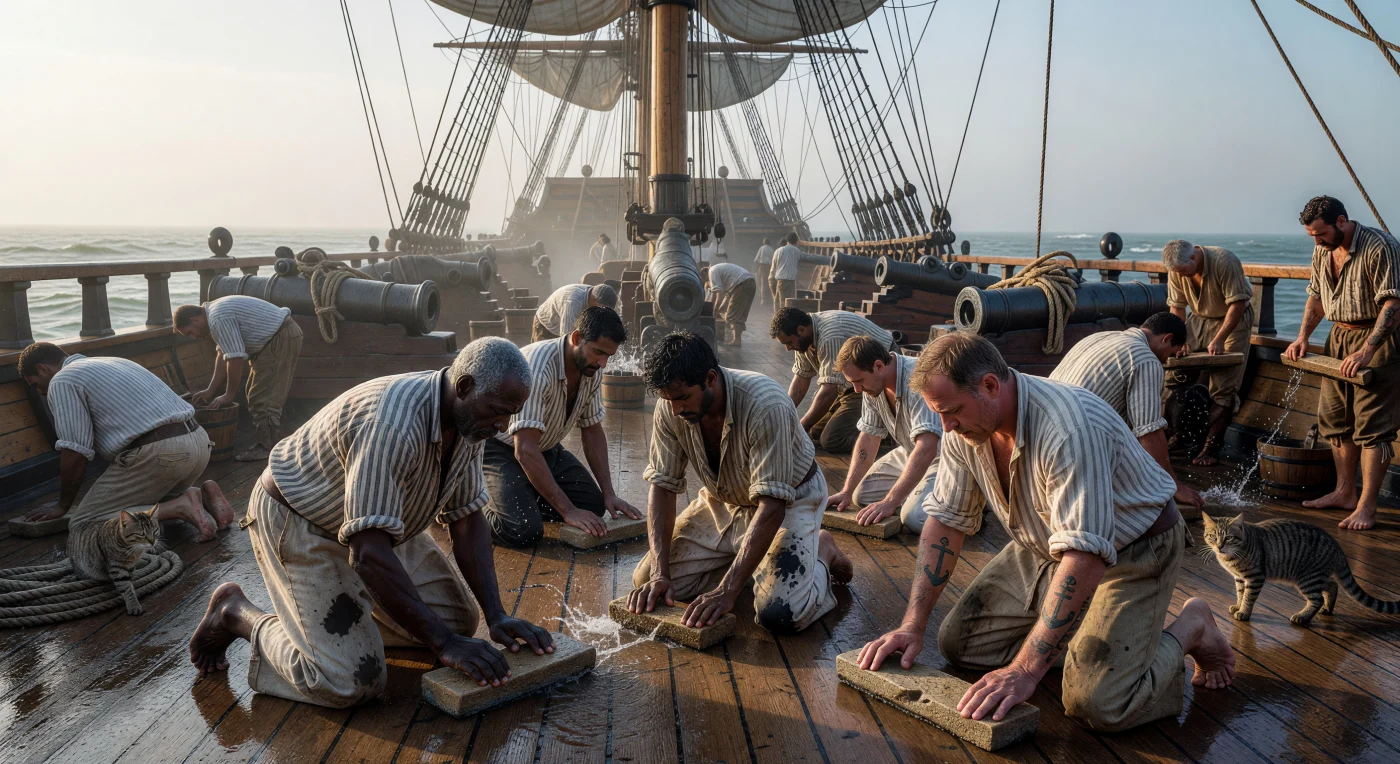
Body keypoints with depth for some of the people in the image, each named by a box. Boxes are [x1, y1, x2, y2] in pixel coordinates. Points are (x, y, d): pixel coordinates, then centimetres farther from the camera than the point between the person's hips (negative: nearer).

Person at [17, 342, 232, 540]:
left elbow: (75, 453, -5)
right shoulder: (112, 363, 30)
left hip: (158, 453, -9)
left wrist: (63, 505, 10)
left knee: (83, 526, -1)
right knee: (149, 498, 35)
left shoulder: (62, 382, 3)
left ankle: (178, 507, -14)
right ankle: (202, 493, 8)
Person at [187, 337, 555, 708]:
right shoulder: (394, 425, -38)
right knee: (348, 683, -17)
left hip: (378, 521, 9)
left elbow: (467, 520, -4)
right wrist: (443, 643, -35)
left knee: (459, 621, 5)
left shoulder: (469, 418, -10)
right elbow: (369, 554, -39)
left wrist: (496, 616, -12)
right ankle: (237, 614, 5)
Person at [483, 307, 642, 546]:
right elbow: (525, 450, -35)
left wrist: (609, 494, -6)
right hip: (499, 447, -7)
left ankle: (525, 495, 15)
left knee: (593, 504, -4)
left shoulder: (592, 370, -10)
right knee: (524, 531, -24)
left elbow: (592, 431, 2)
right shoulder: (536, 367, -34)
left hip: (545, 447, 8)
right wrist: (568, 510, -34)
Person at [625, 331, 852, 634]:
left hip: (788, 499, -5)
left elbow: (771, 506, -36)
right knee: (646, 580, -5)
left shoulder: (766, 407, -36)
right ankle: (748, 561, 13)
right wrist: (659, 574, -24)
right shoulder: (670, 407, -19)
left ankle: (822, 552, 7)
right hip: (722, 500, 6)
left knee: (779, 615, -26)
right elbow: (662, 486, -13)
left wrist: (726, 591, -40)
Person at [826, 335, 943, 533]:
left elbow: (926, 449, -37)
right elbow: (869, 437, 3)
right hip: (910, 454, 8)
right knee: (862, 495, -2)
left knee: (914, 517, -27)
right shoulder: (872, 385, -4)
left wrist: (890, 502, -38)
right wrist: (847, 492, -3)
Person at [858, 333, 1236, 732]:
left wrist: (1025, 670, -41)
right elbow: (945, 520, -3)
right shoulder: (965, 428, -12)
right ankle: (1072, 630, 19)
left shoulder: (1068, 428, -36)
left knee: (1095, 704, -21)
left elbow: (1086, 557, -39)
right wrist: (912, 626, -10)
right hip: (1045, 547, 7)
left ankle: (1190, 628, 5)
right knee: (957, 642, 0)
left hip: (1131, 550, -7)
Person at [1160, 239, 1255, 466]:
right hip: (1199, 319, 5)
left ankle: (1212, 447, -3)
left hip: (1232, 320, -5)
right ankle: (1176, 436, 9)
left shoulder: (1225, 261, -28)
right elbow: (1177, 307, -5)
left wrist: (1219, 339, -30)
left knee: (1223, 388, -8)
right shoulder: (1176, 271, -13)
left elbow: (1237, 304, -25)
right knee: (1176, 377, -3)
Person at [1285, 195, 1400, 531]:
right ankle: (1345, 493, 24)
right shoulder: (1322, 251, 7)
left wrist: (1367, 350, -29)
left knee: (1372, 427, -7)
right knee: (1336, 421, 12)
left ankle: (1366, 507, -5)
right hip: (1338, 338, 8)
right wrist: (1303, 336, 6)